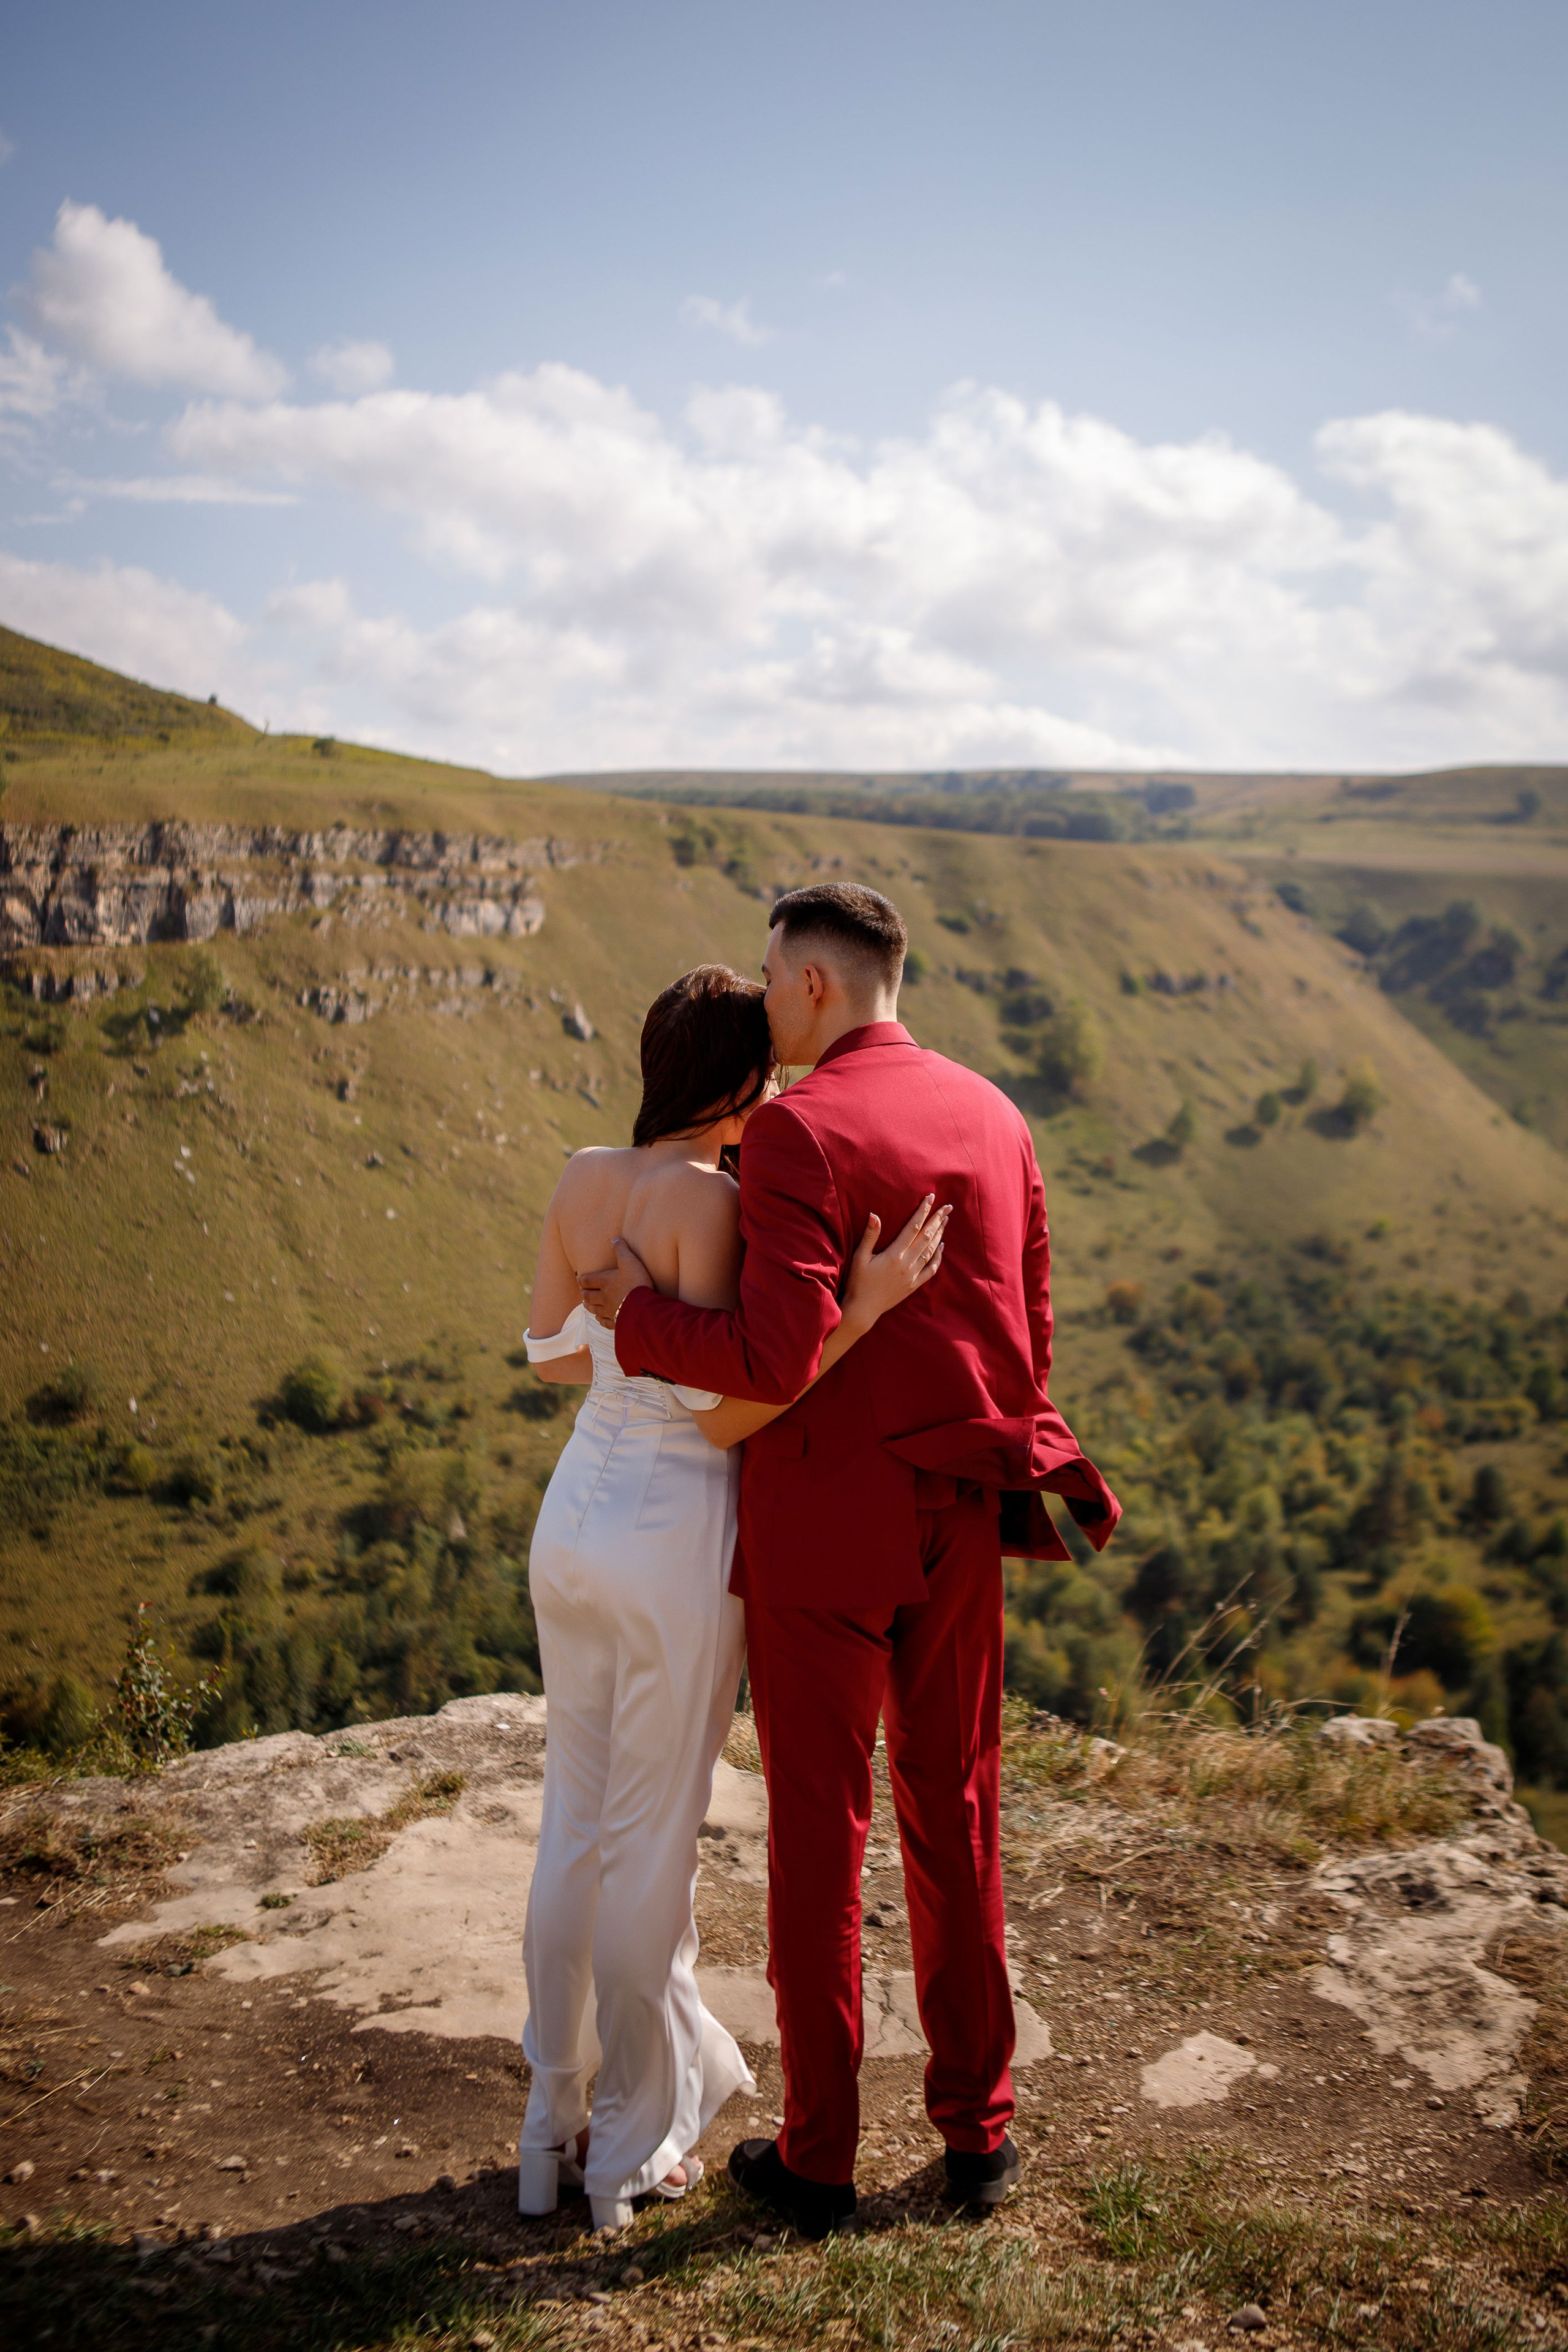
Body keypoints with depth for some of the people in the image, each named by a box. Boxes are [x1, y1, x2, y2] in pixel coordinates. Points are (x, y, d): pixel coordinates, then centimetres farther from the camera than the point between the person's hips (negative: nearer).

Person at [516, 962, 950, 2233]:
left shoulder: (583, 1178, 2)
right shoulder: (708, 1198, -19)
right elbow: (723, 1419, -20)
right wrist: (861, 1309, -23)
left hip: (573, 1517, 7)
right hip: (676, 1539, -7)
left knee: (575, 1822, 18)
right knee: (652, 1844, 7)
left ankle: (553, 2126, 30)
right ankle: (635, 2149, 23)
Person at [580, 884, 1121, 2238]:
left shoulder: (794, 1133, -17)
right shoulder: (993, 1117, 5)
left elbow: (779, 1358, -23)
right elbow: (1029, 1328, 10)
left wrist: (638, 1316, -10)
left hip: (821, 1517, -6)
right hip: (958, 1516, 6)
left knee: (819, 1835, 7)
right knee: (955, 1821, 17)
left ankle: (819, 2158, 20)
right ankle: (979, 2129, 28)